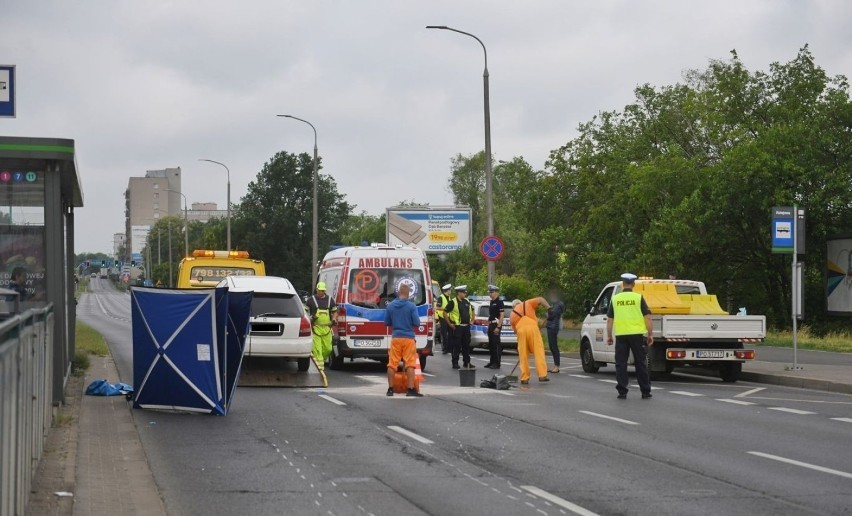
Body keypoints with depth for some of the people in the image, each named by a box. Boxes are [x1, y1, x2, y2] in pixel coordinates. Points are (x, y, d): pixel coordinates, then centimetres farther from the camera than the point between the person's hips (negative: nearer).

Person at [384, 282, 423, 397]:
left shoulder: (390, 305, 2)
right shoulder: (411, 306, -9)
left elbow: (386, 323, 10)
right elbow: (416, 323, -8)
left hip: (395, 337, 3)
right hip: (408, 338, -3)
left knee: (392, 364, 7)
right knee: (410, 364, 0)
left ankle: (390, 389, 8)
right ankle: (411, 389, -4)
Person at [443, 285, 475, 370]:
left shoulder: (466, 302, 12)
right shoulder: (452, 302, -9)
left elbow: (471, 310, 28)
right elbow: (445, 312, -11)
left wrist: (472, 320, 16)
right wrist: (449, 324, -13)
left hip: (466, 327, 7)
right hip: (457, 327, -7)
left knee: (466, 346, 11)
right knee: (456, 346, -3)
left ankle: (467, 363, 19)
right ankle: (455, 363, 3)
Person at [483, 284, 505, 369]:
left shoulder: (499, 302, -11)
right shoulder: (491, 302, 16)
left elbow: (501, 316, -16)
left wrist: (498, 327, -21)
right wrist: (488, 325, 18)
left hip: (496, 325, -9)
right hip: (491, 325, 9)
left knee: (496, 344, -8)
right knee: (491, 344, 11)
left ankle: (497, 363, -6)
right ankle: (492, 362, 18)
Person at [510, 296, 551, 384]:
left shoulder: (512, 315, 28)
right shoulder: (527, 303, 24)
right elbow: (540, 299, 10)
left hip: (521, 331, 2)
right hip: (532, 327, -2)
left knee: (523, 355, 10)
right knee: (539, 351, 0)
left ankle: (524, 378, 8)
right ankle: (542, 375, -7)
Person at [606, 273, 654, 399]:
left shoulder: (615, 299, 3)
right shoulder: (638, 298, -2)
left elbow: (609, 320, 6)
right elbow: (647, 317, -4)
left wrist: (609, 336, 14)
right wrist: (650, 334, 2)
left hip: (621, 335, 1)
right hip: (637, 334, -1)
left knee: (621, 364, 6)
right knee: (640, 363, 7)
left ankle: (622, 391, 2)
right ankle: (645, 392, 9)